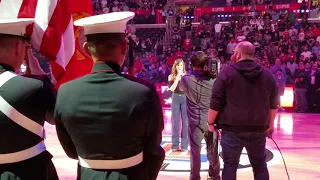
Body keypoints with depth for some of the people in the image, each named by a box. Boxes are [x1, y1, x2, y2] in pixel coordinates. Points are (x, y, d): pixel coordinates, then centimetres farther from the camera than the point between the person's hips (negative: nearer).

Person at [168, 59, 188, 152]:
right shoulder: (171, 76, 1)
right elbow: (171, 89, -11)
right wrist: (177, 78, -15)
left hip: (185, 98, 0)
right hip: (175, 99, 0)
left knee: (185, 122, 0)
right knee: (175, 122, 4)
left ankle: (184, 145, 6)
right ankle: (175, 144, 11)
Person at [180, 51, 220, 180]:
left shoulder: (185, 79, -8)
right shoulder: (213, 81, -3)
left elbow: (181, 88, 14)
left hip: (195, 121, -2)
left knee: (195, 151, 8)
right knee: (212, 151, 14)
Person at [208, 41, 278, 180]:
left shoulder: (227, 72, -4)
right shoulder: (267, 74, 8)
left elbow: (216, 101, -8)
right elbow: (273, 104, 12)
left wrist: (211, 122, 3)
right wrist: (270, 124, 22)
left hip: (232, 128, -3)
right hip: (258, 128, 4)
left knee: (230, 164, 4)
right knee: (260, 165, 15)